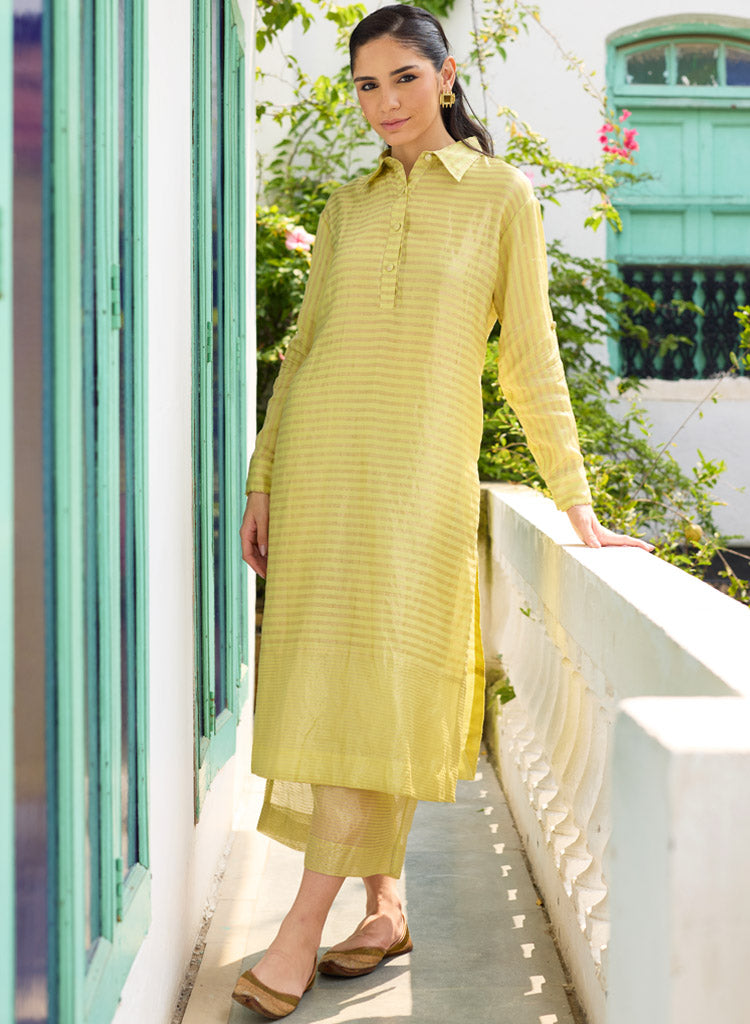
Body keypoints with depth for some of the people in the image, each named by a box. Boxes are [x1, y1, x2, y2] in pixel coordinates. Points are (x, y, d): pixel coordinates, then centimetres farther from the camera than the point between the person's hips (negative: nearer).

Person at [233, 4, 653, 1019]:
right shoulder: (348, 206, 14)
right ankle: (384, 909, 13)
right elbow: (304, 345, 15)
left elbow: (530, 354, 2)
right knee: (336, 676, 2)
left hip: (425, 463, -4)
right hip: (323, 452, 4)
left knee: (380, 678, -10)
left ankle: (301, 931, -8)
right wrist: (262, 480, 9)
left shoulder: (501, 193, 4)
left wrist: (577, 503, -2)